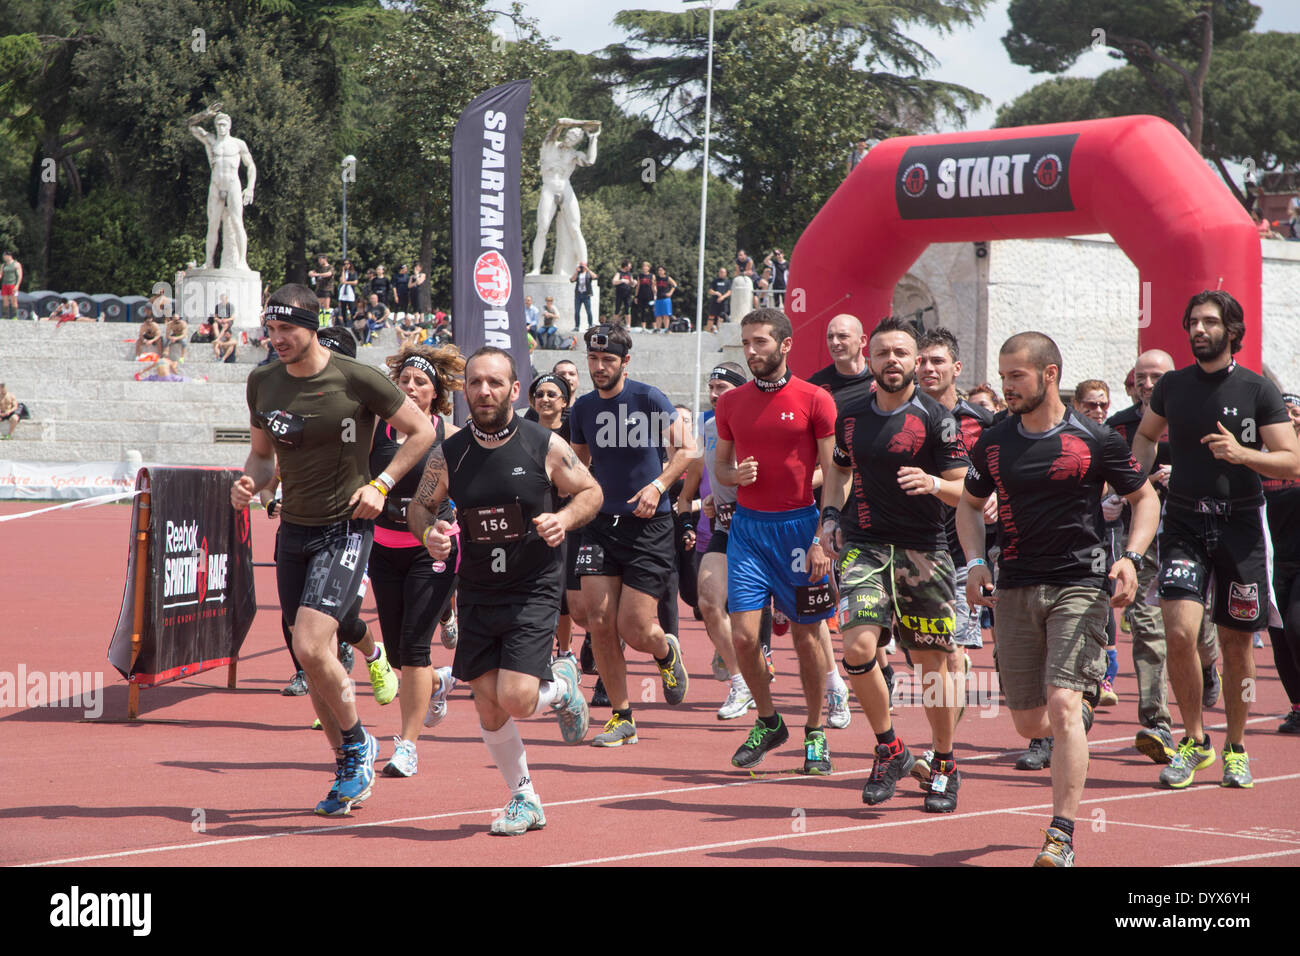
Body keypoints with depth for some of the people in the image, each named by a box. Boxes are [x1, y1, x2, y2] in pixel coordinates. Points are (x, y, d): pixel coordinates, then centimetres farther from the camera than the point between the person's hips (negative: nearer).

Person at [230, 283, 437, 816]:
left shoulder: (357, 380, -11)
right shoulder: (262, 383, 5)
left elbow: (422, 431, -1)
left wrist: (381, 484, -10)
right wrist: (250, 482, -4)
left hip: (345, 528, -6)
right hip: (293, 530, 6)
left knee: (311, 647, -20)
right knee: (312, 658, 8)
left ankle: (357, 742, 5)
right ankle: (349, 770, 22)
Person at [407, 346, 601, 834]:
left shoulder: (545, 446, -9)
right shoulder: (449, 455, -2)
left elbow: (591, 492, 4)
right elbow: (419, 505, 12)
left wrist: (564, 520, -16)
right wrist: (429, 532, -11)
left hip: (534, 591, -3)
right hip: (477, 594, 3)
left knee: (516, 699, -16)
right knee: (488, 707, 3)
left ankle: (560, 686, 20)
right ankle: (524, 799, 23)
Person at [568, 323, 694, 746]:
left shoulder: (649, 399, -8)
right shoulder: (583, 408, 6)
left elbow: (685, 449, -3)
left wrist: (657, 486, -17)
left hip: (648, 524, -4)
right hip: (600, 524, 4)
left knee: (634, 629, -7)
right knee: (599, 621, -7)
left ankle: (667, 651, 31)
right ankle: (621, 716, 5)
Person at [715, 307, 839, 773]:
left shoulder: (814, 400, -5)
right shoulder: (731, 402, 8)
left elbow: (834, 478, -5)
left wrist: (823, 539, -13)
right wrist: (733, 474, -6)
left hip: (799, 525, -3)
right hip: (748, 525, 3)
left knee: (809, 636, 3)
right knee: (743, 634, -5)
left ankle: (815, 733, 17)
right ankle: (767, 722, 15)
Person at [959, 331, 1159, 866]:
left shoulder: (1095, 441, -6)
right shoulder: (993, 443, 5)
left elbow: (1145, 498, 5)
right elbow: (970, 505, 20)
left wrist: (1131, 557, -11)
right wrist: (975, 562, 3)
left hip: (1080, 585, -4)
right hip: (1014, 590, 4)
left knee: (1062, 705, -17)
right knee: (1029, 724, 7)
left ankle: (1062, 836, -12)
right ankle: (1075, 728, 45)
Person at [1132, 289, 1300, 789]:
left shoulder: (1259, 391, -3)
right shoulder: (1172, 386, 5)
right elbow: (1145, 434, 25)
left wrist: (1241, 453, -23)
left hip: (1240, 524, -1)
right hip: (1184, 522, 1)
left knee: (1236, 642, 7)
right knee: (1180, 631, -16)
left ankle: (1236, 747, 25)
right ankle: (1194, 740, 1)